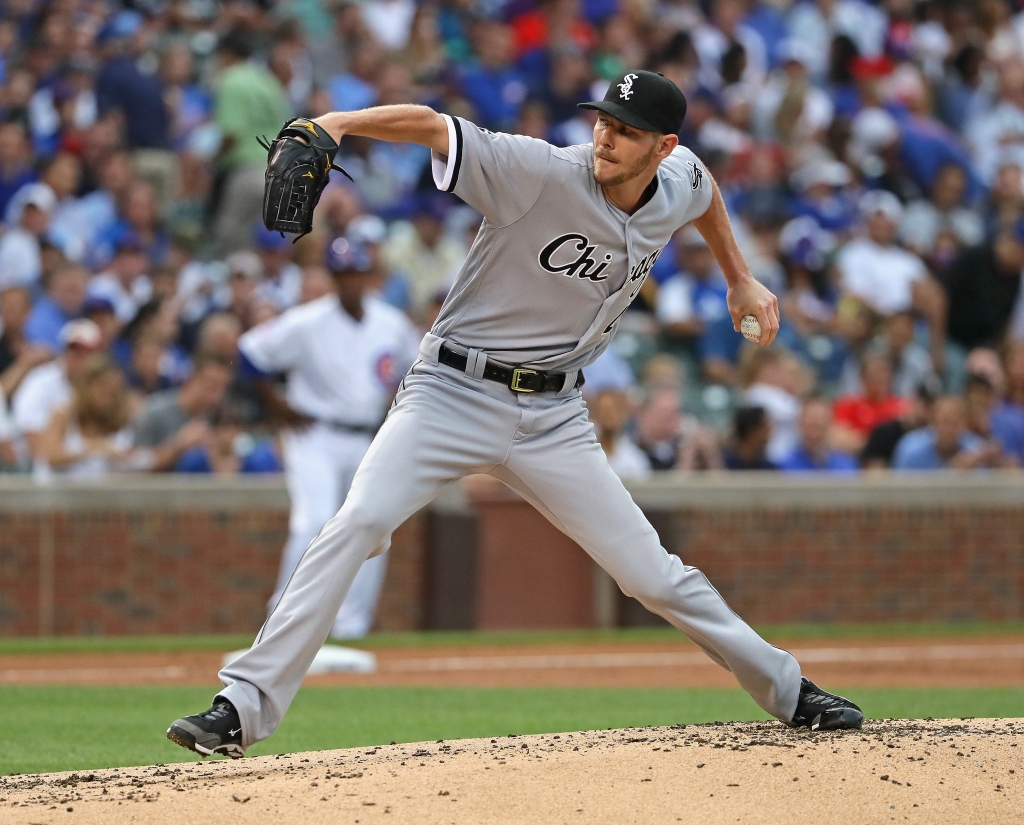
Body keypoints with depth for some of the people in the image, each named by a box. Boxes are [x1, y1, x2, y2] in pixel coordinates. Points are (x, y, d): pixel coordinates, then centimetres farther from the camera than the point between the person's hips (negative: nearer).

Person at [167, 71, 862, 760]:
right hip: (453, 393, -4)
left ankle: (786, 689, 26)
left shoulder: (678, 186, 0)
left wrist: (740, 279, 30)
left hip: (552, 416, 4)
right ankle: (243, 708, -25)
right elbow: (432, 126, -30)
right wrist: (338, 123, -45)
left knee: (650, 571, 5)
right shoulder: (543, 174, -19)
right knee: (358, 523, -24)